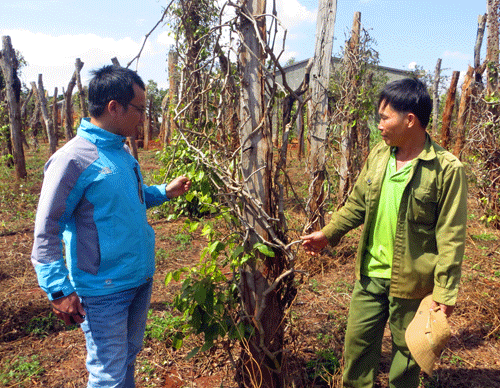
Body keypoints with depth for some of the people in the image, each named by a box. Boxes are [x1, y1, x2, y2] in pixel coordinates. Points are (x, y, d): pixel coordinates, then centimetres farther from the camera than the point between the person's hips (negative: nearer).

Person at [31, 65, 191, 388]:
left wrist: (165, 192, 8)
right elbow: (47, 231, -17)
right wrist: (59, 290, -18)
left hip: (141, 277, 8)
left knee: (129, 358, 24)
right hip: (104, 290, -7)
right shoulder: (73, 159, -20)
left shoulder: (122, 151, 5)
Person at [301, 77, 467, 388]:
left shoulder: (447, 169, -16)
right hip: (371, 274, 5)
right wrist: (328, 234, 8)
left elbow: (451, 237, -14)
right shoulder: (378, 155, 1)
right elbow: (358, 203, 11)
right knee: (357, 343, 18)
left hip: (411, 281, -5)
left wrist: (445, 291, -14)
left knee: (406, 353, 16)